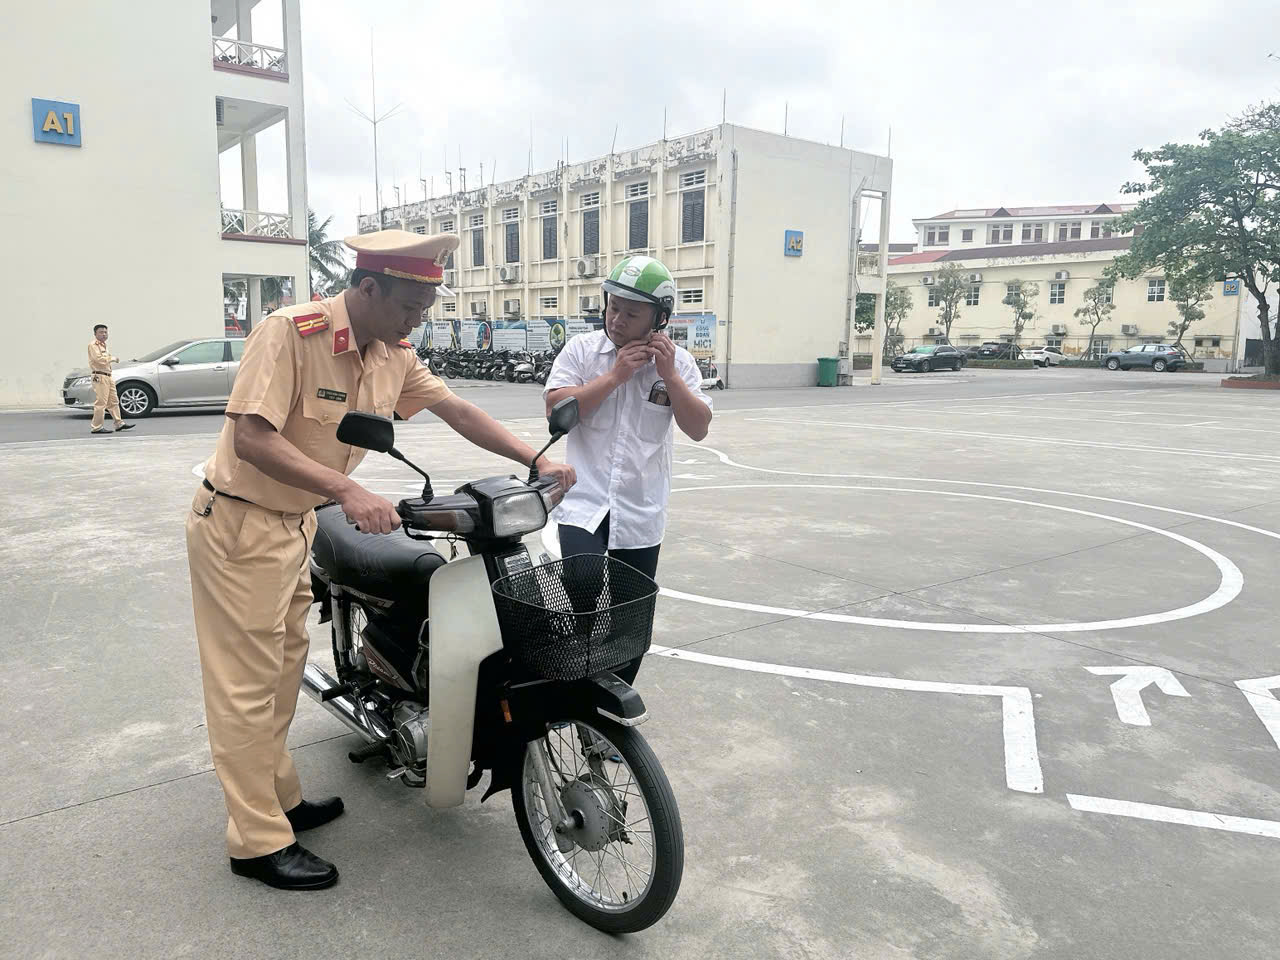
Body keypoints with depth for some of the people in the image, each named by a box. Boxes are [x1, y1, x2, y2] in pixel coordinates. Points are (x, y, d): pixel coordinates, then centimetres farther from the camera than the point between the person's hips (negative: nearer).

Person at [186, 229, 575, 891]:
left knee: (284, 667, 19)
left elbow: (454, 409, 4)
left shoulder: (393, 354, -1)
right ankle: (258, 842, 12)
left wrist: (533, 461, -4)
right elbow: (251, 439, -31)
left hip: (295, 522, 9)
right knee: (248, 684, 0)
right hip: (240, 524, -8)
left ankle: (279, 797, 36)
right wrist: (348, 492, -39)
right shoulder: (290, 333, -25)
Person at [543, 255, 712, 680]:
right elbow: (556, 409, -11)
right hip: (584, 505, -2)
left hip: (642, 513, 3)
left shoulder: (677, 362, 3)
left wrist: (668, 374, -13)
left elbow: (699, 428, -3)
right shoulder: (582, 349, -1)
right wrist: (615, 375, -15)